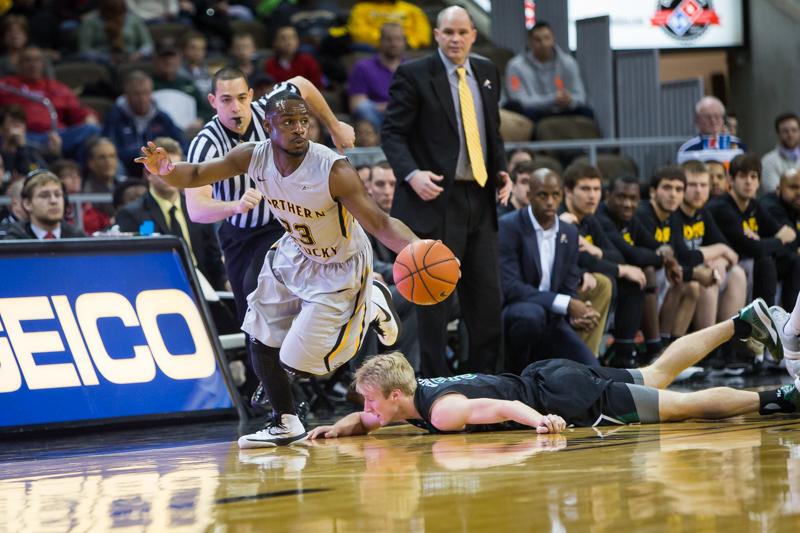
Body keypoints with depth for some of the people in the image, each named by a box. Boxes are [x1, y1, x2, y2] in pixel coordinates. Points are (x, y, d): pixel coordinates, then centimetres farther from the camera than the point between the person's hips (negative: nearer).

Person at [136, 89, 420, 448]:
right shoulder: (253, 157, -19)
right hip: (296, 253, 6)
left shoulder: (333, 170, -34)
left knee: (299, 363, -6)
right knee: (261, 340, 6)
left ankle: (371, 306, 16)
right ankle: (285, 424, 26)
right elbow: (194, 175, -13)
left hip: (340, 267, -5)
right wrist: (165, 170, -36)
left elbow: (381, 224, -34)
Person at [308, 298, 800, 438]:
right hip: (546, 379, 8)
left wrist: (540, 421, -52)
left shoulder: (441, 411, -26)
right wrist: (342, 426, -2)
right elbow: (367, 421, 17)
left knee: (683, 406, -5)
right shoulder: (410, 396, 0)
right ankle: (741, 323, 28)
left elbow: (503, 407, -36)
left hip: (565, 399, -8)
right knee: (657, 376, 21)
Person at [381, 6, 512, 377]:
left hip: (480, 199, 6)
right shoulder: (413, 75, -5)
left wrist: (501, 170, 6)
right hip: (437, 200, -6)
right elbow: (392, 133, -6)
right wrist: (411, 174, -21)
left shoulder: (487, 73, 12)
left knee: (487, 296, 8)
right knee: (435, 300, -1)